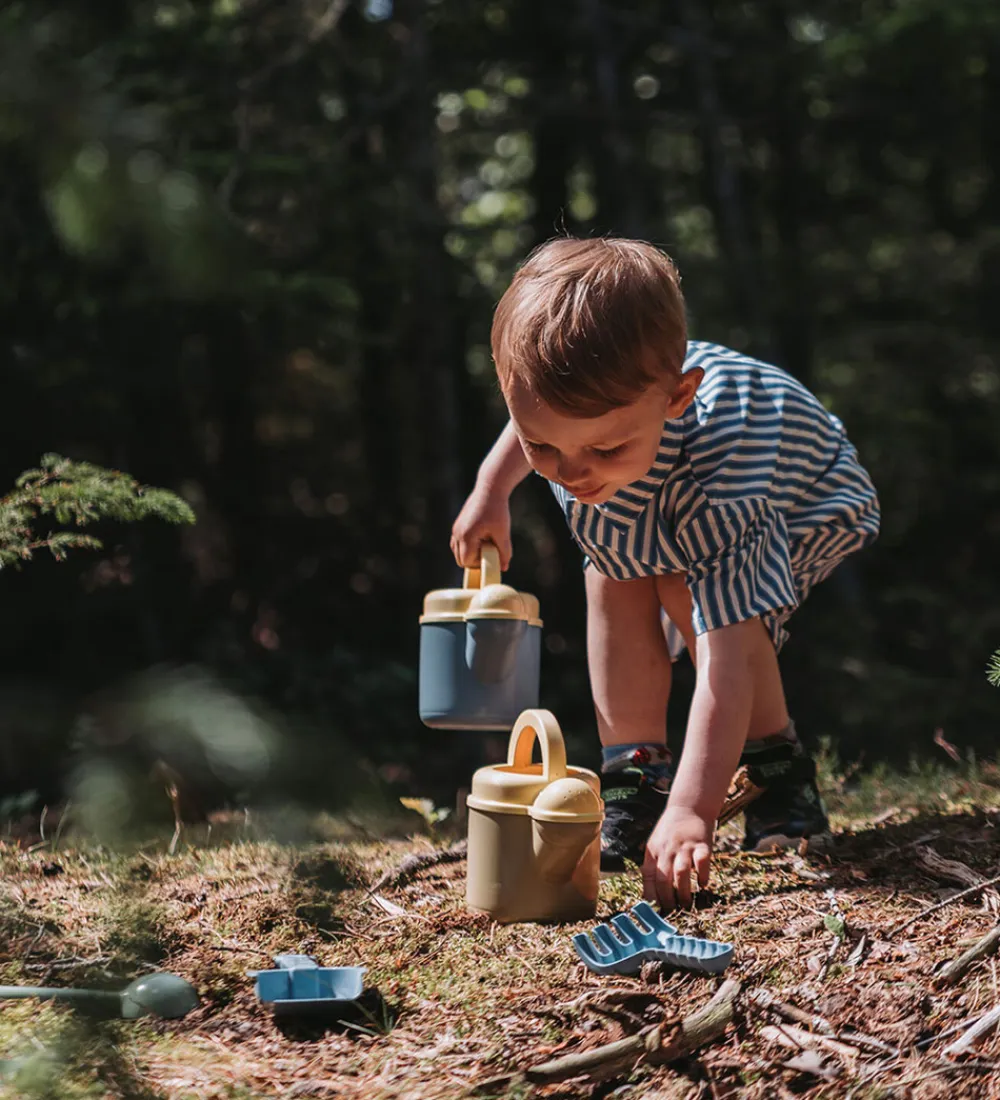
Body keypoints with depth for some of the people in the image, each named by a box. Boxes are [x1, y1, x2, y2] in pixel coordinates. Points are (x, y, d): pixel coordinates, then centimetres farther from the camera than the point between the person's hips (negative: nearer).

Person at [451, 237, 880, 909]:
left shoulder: (713, 458, -50)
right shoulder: (594, 398, -34)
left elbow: (727, 659, -54)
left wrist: (691, 811, -60)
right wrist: (491, 491, -1)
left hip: (806, 507, -6)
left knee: (693, 592, -30)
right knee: (613, 583, -16)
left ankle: (780, 771, -12)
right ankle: (634, 783, -5)